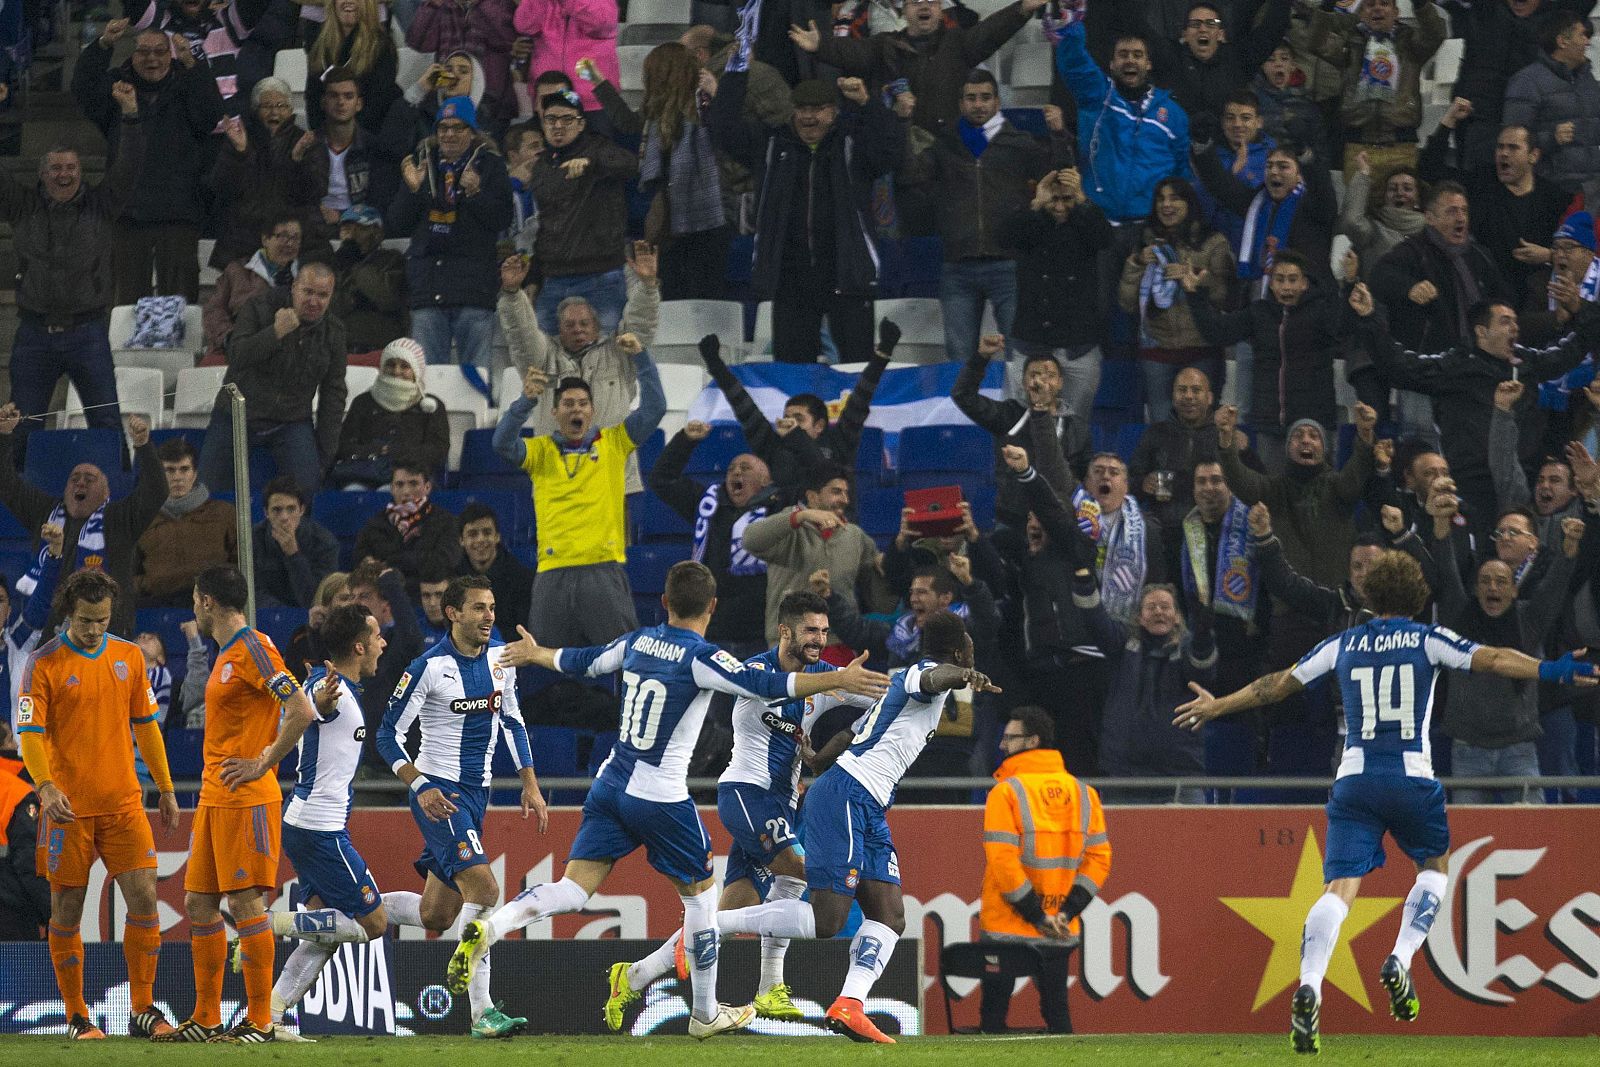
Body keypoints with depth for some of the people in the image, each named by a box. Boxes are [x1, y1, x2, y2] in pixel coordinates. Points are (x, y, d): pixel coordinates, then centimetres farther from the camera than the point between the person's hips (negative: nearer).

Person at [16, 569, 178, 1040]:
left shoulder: (129, 657, 8)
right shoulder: (43, 664, -5)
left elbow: (146, 724, 17)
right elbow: (29, 732, -11)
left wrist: (166, 789, 17)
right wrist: (46, 786, -27)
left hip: (123, 804, 3)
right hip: (67, 807, -3)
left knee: (144, 898, -5)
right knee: (67, 910, 2)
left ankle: (143, 1010, 3)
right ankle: (76, 1015, 12)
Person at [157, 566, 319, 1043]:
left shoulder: (254, 650, -12)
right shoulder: (226, 654, 17)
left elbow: (303, 712, -21)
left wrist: (262, 765, -18)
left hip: (246, 800, -10)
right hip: (214, 798, 10)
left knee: (245, 903, -8)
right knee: (199, 904, 10)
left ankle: (260, 1020, -5)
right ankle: (206, 1018, 15)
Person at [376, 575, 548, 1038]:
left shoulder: (500, 658, 6)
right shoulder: (429, 667, -14)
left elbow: (512, 721, 19)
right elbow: (388, 735, -10)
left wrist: (530, 786, 13)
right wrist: (421, 786, -22)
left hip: (477, 792, 7)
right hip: (440, 793, -7)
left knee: (436, 917, 9)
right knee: (483, 888, -22)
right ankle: (481, 1013, -22)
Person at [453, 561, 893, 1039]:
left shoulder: (638, 642, 6)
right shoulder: (701, 658, -13)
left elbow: (581, 662, 23)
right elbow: (768, 685, -24)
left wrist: (533, 655, 43)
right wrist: (838, 680, -24)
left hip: (610, 785, 6)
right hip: (661, 798, -6)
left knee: (574, 889, 2)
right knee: (701, 892, 13)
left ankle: (486, 931, -22)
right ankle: (706, 1014, 21)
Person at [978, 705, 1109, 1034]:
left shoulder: (1006, 792, -10)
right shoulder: (1083, 793, 6)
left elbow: (1002, 861, -17)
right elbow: (1099, 858, 3)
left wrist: (1038, 915, -12)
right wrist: (1067, 911, -2)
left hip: (1006, 930, -4)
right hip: (1062, 932, 4)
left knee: (993, 1011, 2)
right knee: (1056, 1010, 10)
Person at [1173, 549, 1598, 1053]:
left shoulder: (1342, 645, 12)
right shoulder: (1427, 639, 5)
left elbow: (1278, 684, 20)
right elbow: (1492, 659, -6)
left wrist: (1217, 706, 32)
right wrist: (1549, 670, -6)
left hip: (1354, 779, 1)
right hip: (1412, 778, -1)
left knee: (1339, 888, -6)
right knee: (1434, 868, 23)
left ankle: (1308, 987, -28)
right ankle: (1400, 961, 1)